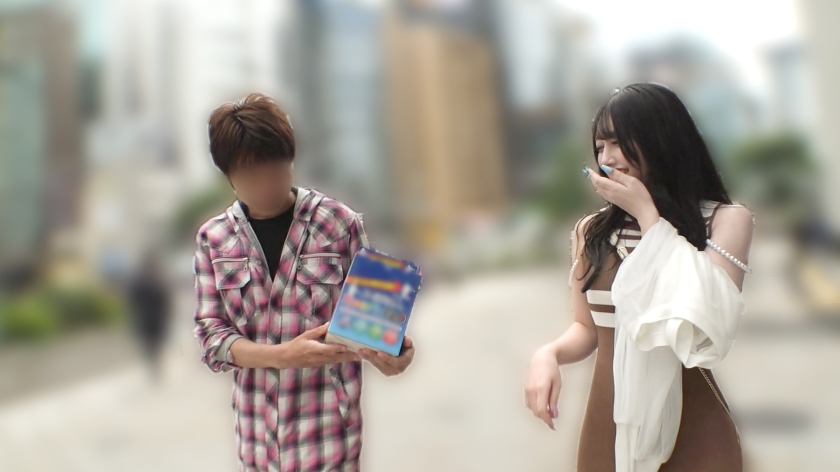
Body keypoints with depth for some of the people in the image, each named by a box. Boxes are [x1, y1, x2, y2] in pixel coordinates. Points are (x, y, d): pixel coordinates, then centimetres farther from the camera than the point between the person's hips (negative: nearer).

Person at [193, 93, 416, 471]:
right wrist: (283, 355, -20)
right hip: (256, 436, 3)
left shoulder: (341, 223, -7)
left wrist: (382, 353, -23)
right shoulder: (213, 238, 1)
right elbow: (210, 334, -3)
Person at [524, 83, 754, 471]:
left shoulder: (726, 219, -6)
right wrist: (549, 354, -12)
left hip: (689, 429, -3)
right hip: (607, 424, 3)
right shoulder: (591, 231, 2)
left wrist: (647, 213, -16)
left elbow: (701, 319, -20)